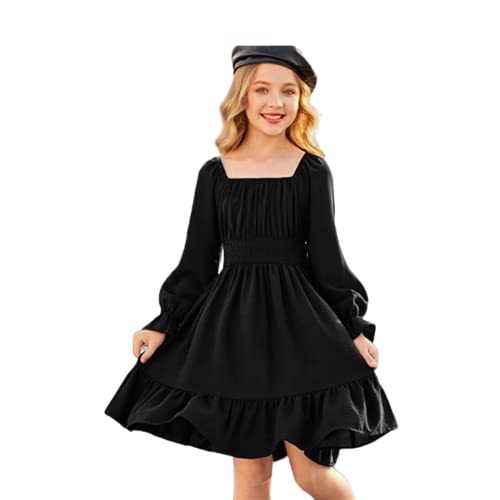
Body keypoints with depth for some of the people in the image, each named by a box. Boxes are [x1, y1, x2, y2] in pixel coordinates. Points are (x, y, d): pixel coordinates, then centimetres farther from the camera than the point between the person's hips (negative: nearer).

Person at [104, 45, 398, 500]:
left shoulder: (313, 171, 0)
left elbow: (326, 256, 1)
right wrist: (164, 326, 3)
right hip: (233, 323, 2)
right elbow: (197, 261, 6)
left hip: (297, 319, -2)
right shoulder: (215, 173, 4)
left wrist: (354, 326, -4)